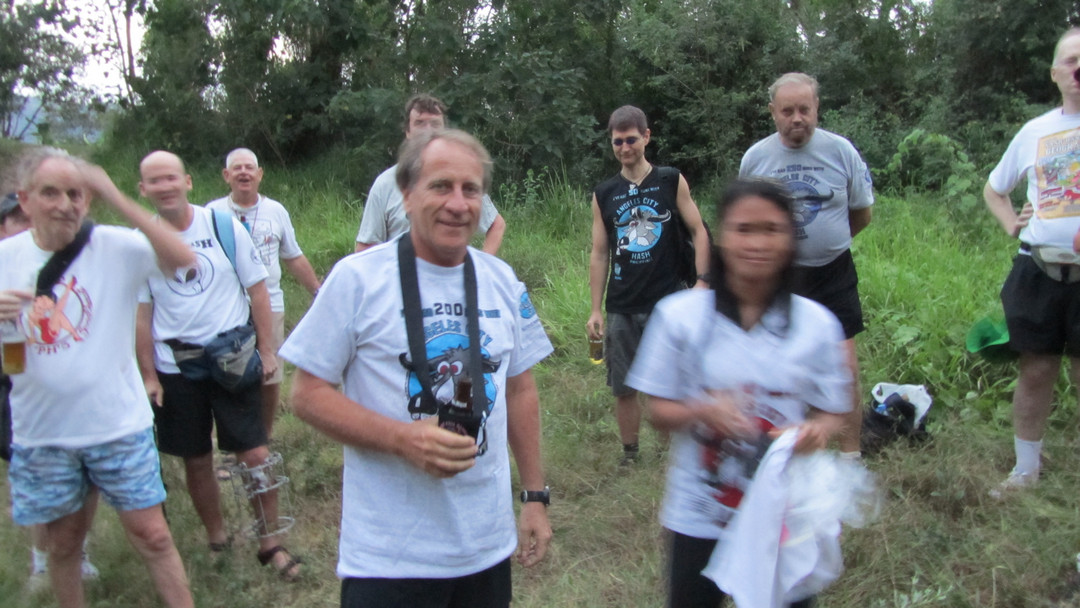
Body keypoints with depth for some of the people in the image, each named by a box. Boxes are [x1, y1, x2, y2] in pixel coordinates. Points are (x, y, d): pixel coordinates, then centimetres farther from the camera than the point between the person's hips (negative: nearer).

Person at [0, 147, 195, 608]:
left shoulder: (115, 247, -10)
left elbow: (182, 258, -28)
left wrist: (116, 200, -31)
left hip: (119, 426, -2)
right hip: (42, 434, 3)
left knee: (152, 536, 6)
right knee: (63, 544, 19)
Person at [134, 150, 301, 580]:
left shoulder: (224, 225, -5)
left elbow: (257, 289, -1)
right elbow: (141, 314, 3)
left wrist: (267, 350, -3)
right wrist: (148, 376, 1)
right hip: (175, 371, 2)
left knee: (256, 456, -1)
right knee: (196, 461, 13)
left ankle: (270, 542, 17)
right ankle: (216, 539, 33)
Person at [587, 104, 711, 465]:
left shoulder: (672, 182, 1)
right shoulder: (604, 195, 6)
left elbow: (698, 231, 2)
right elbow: (599, 254, 7)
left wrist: (702, 281, -10)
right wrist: (596, 309, 4)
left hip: (669, 302, -2)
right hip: (622, 309, 2)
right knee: (624, 389, 8)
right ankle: (629, 455, 27)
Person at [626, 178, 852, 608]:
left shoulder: (817, 324, -5)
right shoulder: (680, 315, -9)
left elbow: (832, 411, 3)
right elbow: (659, 411, -4)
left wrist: (818, 430, -19)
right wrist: (705, 410, -24)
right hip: (700, 519, -1)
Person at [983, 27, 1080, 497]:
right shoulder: (1034, 131, 10)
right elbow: (993, 189, 25)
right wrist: (1011, 225, 8)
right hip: (1038, 270, 3)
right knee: (1036, 372, 10)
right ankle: (1025, 471, 23)